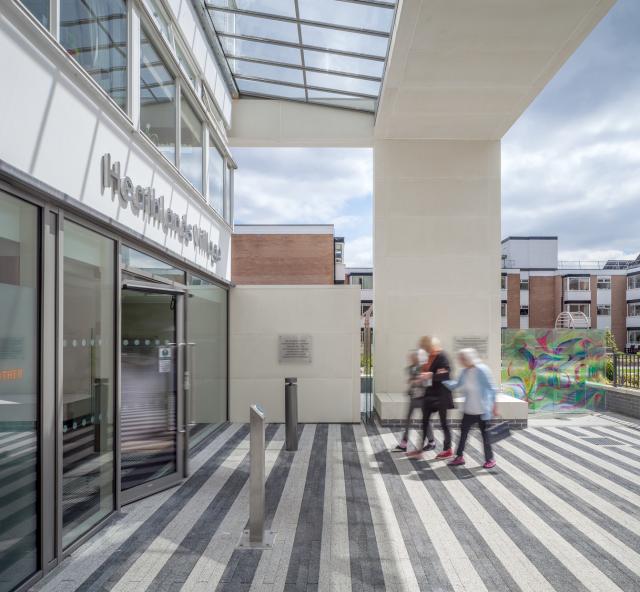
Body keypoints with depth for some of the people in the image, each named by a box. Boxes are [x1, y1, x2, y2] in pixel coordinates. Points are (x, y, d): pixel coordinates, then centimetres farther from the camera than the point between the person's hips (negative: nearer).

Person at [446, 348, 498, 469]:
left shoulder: (481, 370, -17)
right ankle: (459, 457, 21)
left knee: (485, 433, 5)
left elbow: (491, 387, -13)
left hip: (482, 410, -7)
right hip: (469, 409, 7)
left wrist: (493, 405, -12)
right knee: (463, 432, 10)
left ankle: (489, 459, 20)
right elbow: (457, 385, 14)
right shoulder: (465, 372, 4)